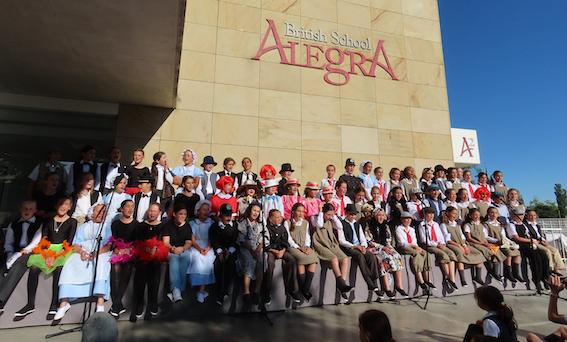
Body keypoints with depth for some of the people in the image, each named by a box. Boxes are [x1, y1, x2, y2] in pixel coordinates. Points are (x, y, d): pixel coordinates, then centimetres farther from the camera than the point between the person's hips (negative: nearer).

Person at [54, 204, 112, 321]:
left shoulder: (107, 227, 15)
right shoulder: (83, 227, 24)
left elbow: (109, 245, 3)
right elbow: (76, 244, 14)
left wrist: (97, 253, -14)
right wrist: (81, 251, -9)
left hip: (101, 253, -3)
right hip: (83, 254, 4)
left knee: (102, 263, -34)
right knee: (70, 264, -26)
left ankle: (100, 303, -39)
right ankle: (64, 302, -22)